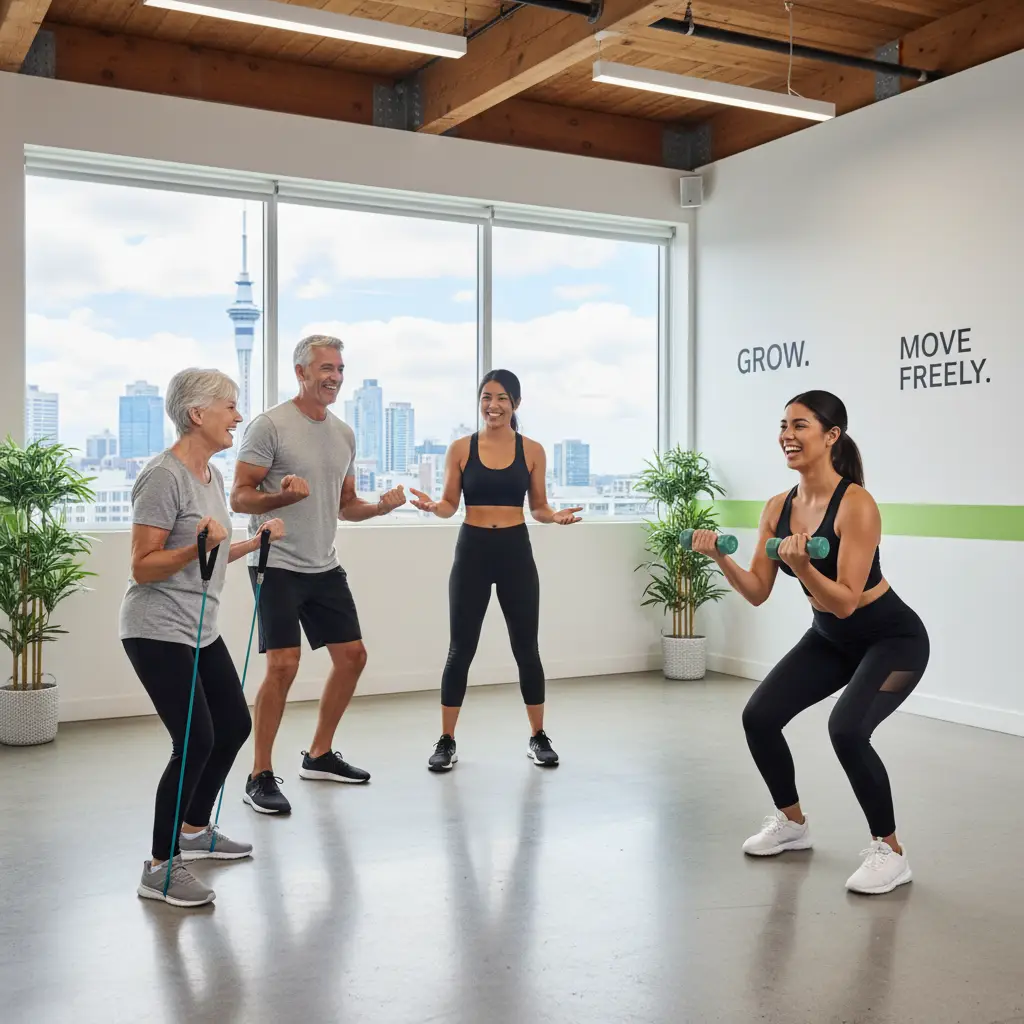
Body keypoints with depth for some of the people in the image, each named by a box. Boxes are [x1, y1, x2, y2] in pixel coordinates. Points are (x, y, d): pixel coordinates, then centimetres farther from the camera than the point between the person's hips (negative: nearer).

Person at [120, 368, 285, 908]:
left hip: (200, 630, 10)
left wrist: (256, 540, 13)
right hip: (158, 632, -10)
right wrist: (196, 547, -32)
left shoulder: (212, 474, 10)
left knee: (234, 726, 13)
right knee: (197, 740, -12)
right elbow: (143, 567, -19)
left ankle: (195, 831, 33)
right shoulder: (163, 476, -18)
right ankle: (160, 868, 2)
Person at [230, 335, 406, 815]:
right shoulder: (270, 425, -10)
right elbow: (240, 498, -11)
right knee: (284, 663, -16)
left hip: (324, 566, 8)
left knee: (352, 655, 9)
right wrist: (283, 496, -30)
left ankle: (319, 755, 26)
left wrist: (381, 506, -2)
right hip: (278, 565, -7)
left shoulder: (343, 433, 12)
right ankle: (260, 777, -2)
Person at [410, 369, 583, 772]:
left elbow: (538, 508, 7)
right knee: (461, 649, 2)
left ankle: (538, 738, 22)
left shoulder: (532, 451, 2)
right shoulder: (461, 448, 0)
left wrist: (556, 516, -14)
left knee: (526, 648, 7)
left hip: (516, 551, 1)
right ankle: (446, 742, 14)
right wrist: (432, 505, -18)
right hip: (472, 551, 0)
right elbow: (450, 505, 4)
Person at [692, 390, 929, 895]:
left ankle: (890, 852, -7)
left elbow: (845, 601, -28)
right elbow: (757, 592, -4)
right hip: (829, 638, 7)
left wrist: (801, 566, -43)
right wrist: (720, 557, -18)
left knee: (846, 729, -29)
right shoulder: (778, 508, -6)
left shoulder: (856, 505, -26)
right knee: (758, 716, 0)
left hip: (893, 639, -7)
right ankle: (791, 822, 24)